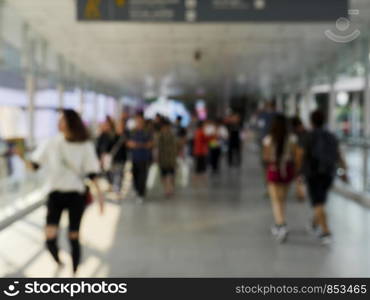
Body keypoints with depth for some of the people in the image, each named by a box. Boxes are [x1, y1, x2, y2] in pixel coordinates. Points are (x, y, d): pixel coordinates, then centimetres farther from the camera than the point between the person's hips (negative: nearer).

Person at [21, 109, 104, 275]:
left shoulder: (85, 145, -4)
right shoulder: (51, 144, -1)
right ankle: (58, 264, 20)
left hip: (76, 194, -1)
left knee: (74, 237, 5)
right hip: (56, 193, 1)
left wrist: (99, 193, -8)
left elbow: (92, 171, -1)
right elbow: (34, 165, 0)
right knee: (50, 238, -11)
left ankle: (74, 273, 23)